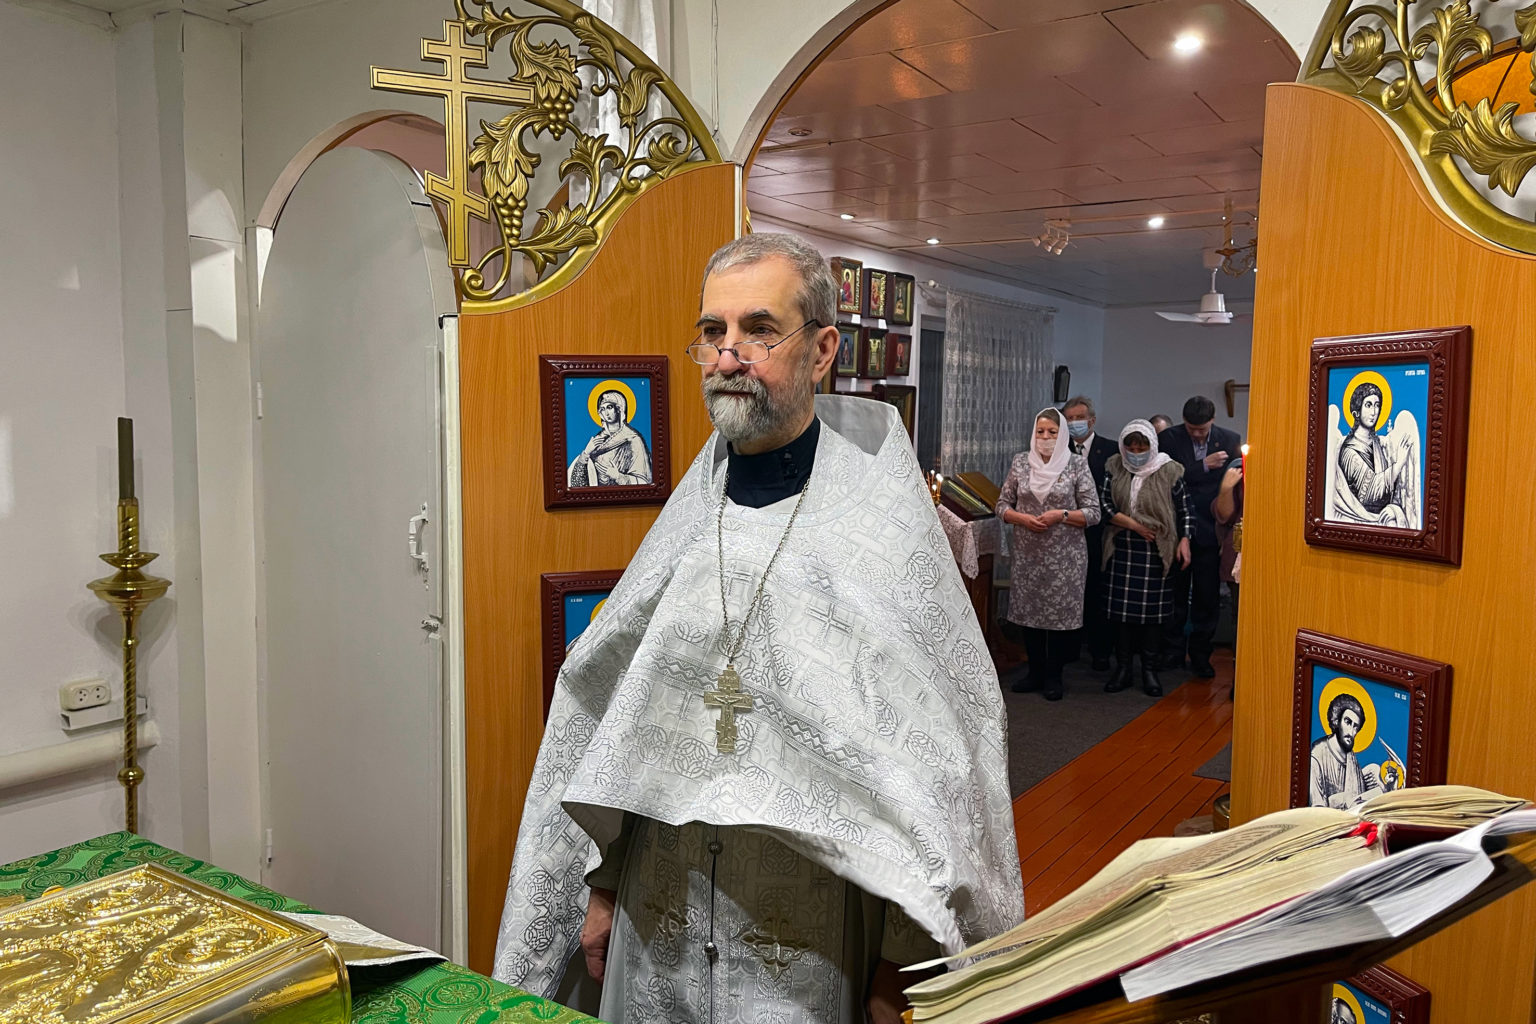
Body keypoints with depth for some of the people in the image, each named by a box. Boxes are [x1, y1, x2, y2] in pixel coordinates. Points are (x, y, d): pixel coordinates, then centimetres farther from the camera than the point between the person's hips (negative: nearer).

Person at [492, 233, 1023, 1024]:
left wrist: (903, 960, -10)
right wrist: (603, 884, 10)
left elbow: (936, 741, -11)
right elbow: (608, 707, 8)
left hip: (808, 931, -4)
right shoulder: (692, 515, 3)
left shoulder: (880, 520, -11)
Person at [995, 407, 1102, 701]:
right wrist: (1022, 518, -10)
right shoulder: (1020, 462, 5)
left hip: (1064, 557, -2)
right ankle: (1035, 673, 25)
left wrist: (1062, 515, -17)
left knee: (1061, 614, 3)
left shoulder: (1077, 464, -2)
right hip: (1027, 554, 3)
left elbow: (1093, 512, -3)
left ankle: (1053, 677, 19)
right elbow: (1002, 504, 8)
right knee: (1028, 611, 9)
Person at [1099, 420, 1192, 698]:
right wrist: (1134, 525, -10)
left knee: (1152, 611, 3)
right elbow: (1105, 503, -2)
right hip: (1121, 550, 2)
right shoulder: (1114, 467, 2)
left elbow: (1184, 510, 4)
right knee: (1122, 608, 5)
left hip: (1156, 551, -2)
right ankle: (1122, 668, 15)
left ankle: (1149, 669, 15)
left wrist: (1184, 541, -5)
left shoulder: (1169, 471, -3)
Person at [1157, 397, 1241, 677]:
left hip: (1210, 531, 1)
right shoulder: (1168, 439, -4)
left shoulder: (1230, 441, 0)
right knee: (1175, 595, 9)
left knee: (1207, 598, 7)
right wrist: (1203, 466, -19)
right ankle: (1172, 652, 22)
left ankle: (1200, 656, 19)